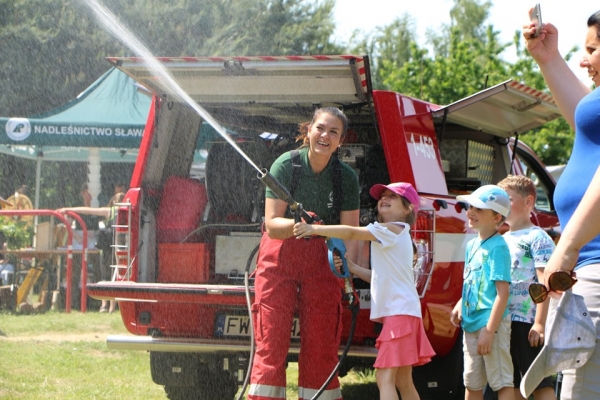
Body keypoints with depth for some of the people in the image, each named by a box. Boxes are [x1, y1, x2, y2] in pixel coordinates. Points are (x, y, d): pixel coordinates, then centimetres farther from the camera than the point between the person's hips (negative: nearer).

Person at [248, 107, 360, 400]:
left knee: (321, 344, 1)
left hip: (321, 260, 2)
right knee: (271, 342, -6)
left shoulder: (346, 177, -4)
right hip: (280, 257, -2)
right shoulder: (286, 165, -11)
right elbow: (272, 224, -13)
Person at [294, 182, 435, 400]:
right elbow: (379, 277, 21)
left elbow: (352, 233, -18)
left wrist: (314, 229, -22)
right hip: (401, 311, 10)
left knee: (385, 378, -16)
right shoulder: (396, 234, 22)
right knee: (403, 382, 15)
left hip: (400, 312, -10)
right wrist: (351, 267, 10)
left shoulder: (393, 230, -8)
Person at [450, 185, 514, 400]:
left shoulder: (497, 247, -13)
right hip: (471, 325, 9)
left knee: (502, 382, -5)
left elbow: (502, 293, -19)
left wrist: (489, 330, -23)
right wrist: (459, 306, 6)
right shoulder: (472, 245, 12)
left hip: (491, 324, -9)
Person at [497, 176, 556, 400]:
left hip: (527, 322, -8)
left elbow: (544, 284, -13)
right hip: (502, 321, 8)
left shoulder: (537, 238, -5)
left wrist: (539, 323, -20)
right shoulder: (503, 240, 17)